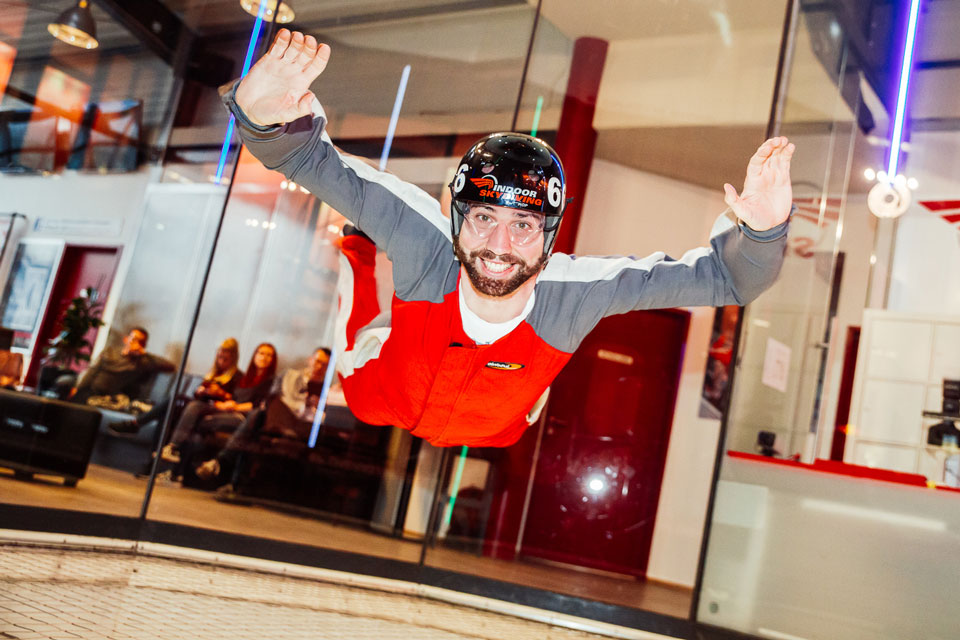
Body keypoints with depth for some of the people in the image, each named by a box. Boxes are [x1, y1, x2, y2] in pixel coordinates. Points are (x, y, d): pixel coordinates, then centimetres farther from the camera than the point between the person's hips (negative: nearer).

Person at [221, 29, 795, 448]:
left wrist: (762, 229, -55)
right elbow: (313, 161, -37)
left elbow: (727, 277, -34)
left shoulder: (576, 293, -37)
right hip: (379, 407, -1)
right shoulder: (424, 243, -39)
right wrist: (265, 114, -60)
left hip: (488, 442, 1)